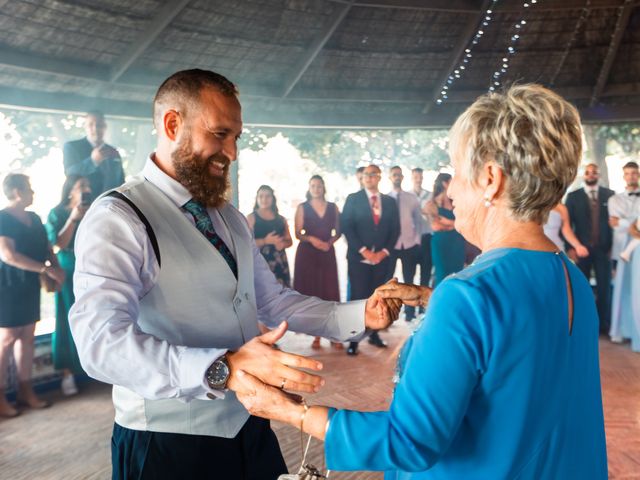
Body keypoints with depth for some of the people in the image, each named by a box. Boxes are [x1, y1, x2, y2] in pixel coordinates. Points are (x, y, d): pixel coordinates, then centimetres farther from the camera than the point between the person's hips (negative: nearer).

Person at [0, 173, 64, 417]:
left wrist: (56, 268, -3)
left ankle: (25, 390, 19)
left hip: (30, 284, 7)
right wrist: (46, 269, -24)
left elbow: (46, 247, 17)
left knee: (27, 336, 10)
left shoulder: (34, 218, 10)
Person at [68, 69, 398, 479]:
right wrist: (222, 369, -40)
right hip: (168, 446, -7)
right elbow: (102, 342, -28)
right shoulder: (117, 218, -17)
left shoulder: (231, 218, 10)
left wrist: (359, 315, -3)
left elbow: (272, 301, 10)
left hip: (249, 428, 7)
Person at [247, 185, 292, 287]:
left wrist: (283, 244, -4)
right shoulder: (251, 218, 2)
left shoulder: (281, 219, 15)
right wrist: (265, 241, -20)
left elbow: (289, 241, 19)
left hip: (279, 261, 4)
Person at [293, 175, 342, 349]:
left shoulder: (333, 207, 9)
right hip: (307, 254, -1)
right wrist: (311, 239, -20)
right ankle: (317, 335, 9)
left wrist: (329, 242, -12)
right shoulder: (302, 208, 3)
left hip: (327, 253, 1)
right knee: (312, 293, 0)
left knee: (330, 293, -2)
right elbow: (298, 233, -3)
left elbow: (338, 231, 6)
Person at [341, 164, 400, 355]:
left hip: (382, 257, 3)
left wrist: (384, 252, -5)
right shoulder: (353, 199, 1)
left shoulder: (390, 201, 10)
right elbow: (346, 227, -6)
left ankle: (374, 334, 23)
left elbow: (395, 230, 8)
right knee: (358, 298, -3)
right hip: (359, 257, -3)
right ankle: (354, 340, 2)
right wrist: (363, 251, -13)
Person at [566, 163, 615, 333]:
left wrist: (613, 246, -3)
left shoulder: (610, 194, 6)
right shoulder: (573, 196, 4)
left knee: (604, 287, 4)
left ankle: (604, 324, 12)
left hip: (603, 248, 1)